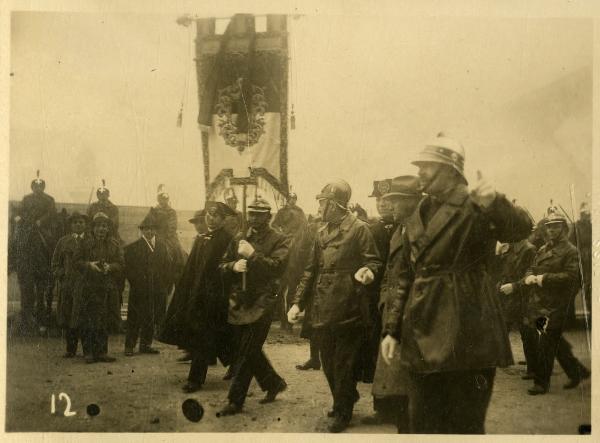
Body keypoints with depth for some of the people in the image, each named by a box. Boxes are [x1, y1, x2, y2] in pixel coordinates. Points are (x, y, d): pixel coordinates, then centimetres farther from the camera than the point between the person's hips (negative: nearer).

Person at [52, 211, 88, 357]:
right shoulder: (64, 241, 12)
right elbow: (56, 263, 12)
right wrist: (59, 276, -1)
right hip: (67, 285, 1)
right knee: (67, 318, 2)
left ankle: (87, 348, 7)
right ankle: (70, 349, 10)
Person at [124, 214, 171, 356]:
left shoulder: (162, 246, 13)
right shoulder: (133, 247, -1)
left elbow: (166, 267, 13)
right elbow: (128, 269, -4)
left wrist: (164, 284, 5)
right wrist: (136, 284, -11)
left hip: (158, 290, 4)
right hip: (139, 290, -4)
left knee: (153, 318, 7)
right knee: (134, 318, 0)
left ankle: (146, 344, 19)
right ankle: (129, 346, 8)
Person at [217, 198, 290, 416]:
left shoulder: (279, 240, -2)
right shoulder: (239, 239, 14)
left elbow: (277, 266, -17)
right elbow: (222, 267, 11)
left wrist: (252, 255, -24)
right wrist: (233, 265, -11)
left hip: (261, 302, -6)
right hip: (239, 302, 6)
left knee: (246, 353, -6)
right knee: (250, 351, 14)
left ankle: (235, 401, 1)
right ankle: (274, 383, 34)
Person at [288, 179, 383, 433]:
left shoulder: (358, 229, -6)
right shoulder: (322, 233, 15)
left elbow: (374, 261, -7)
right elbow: (311, 270, 17)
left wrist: (368, 271, -31)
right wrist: (298, 302, 10)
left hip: (348, 309, -7)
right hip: (323, 311, 7)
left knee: (343, 363, 2)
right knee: (328, 363, 15)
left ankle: (343, 412, 16)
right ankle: (346, 398, 35)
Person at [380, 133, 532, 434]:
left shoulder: (475, 206, -4)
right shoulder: (417, 218, 15)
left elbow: (520, 229, -23)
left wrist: (495, 203, -43)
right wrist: (392, 329, 10)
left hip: (466, 337, -6)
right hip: (423, 336, 6)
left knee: (466, 425, 1)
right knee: (423, 425, 11)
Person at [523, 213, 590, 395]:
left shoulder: (571, 251, -6)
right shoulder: (543, 250, 17)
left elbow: (571, 276, -17)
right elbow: (532, 269, 21)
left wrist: (545, 278, -19)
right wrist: (529, 277, -3)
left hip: (555, 306, -8)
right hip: (537, 303, 8)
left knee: (545, 344, -5)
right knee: (556, 342, 15)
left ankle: (541, 383, 4)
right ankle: (577, 372, 30)